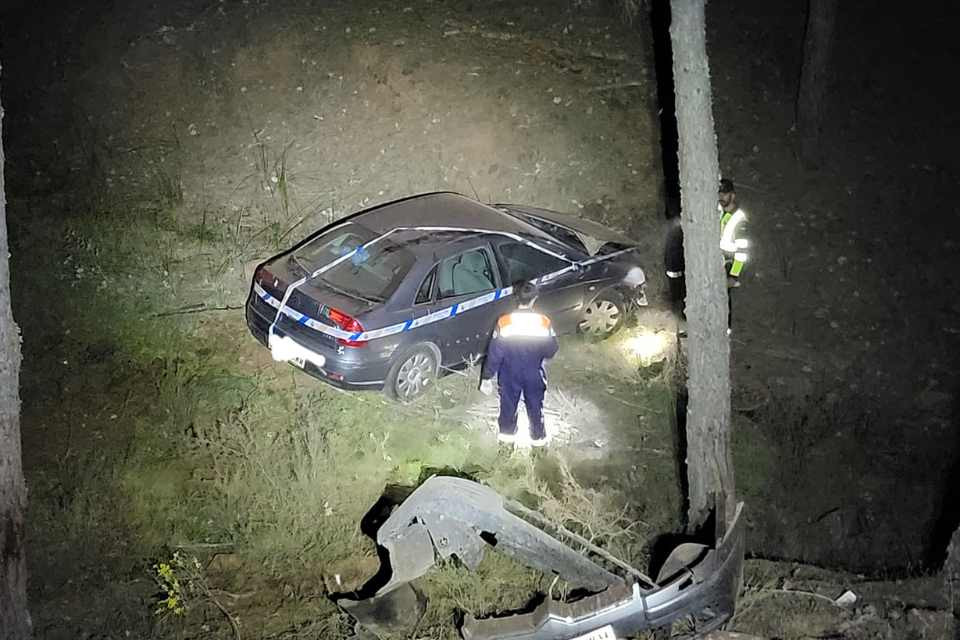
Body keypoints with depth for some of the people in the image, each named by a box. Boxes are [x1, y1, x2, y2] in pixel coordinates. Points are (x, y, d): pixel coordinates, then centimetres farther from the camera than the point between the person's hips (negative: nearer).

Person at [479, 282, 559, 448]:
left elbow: (494, 354, -16)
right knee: (535, 406, 22)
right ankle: (538, 437, 39)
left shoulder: (504, 322, -21)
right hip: (534, 376, 0)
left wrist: (486, 377, -6)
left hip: (509, 376, 0)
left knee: (508, 404, 23)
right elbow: (551, 350, -7)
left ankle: (507, 434, 41)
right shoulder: (544, 322, -19)